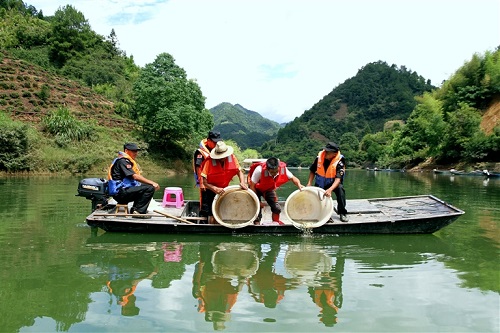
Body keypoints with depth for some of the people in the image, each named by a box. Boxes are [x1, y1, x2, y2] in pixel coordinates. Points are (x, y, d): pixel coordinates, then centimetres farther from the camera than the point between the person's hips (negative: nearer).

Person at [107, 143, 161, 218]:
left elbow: (136, 177, 16)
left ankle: (135, 209, 12)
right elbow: (134, 176, -20)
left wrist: (152, 184, 5)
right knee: (150, 188, -17)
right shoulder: (123, 160, -11)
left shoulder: (127, 161, 20)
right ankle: (138, 212, -14)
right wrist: (152, 183, -17)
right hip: (120, 193, -10)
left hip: (121, 191, 10)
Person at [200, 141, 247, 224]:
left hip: (224, 190, 4)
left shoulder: (232, 158, -11)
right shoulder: (209, 161, -22)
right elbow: (204, 181, -21)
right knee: (212, 219, -9)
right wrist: (215, 189, -35)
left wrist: (242, 183, -22)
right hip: (210, 191, -3)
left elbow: (239, 171, -2)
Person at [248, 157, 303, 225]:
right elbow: (252, 186, -29)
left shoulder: (283, 168, -30)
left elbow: (292, 178, -15)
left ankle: (276, 222, 23)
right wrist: (257, 201, -22)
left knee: (277, 208, 0)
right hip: (257, 189, -3)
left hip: (269, 189, 4)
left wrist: (299, 184, -38)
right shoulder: (259, 170, -40)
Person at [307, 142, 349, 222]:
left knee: (340, 189, -31)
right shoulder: (319, 157, -18)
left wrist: (330, 190, -51)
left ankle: (342, 213, -20)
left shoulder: (340, 161, -28)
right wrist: (309, 184, -13)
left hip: (334, 183, -3)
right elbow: (312, 171, -2)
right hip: (320, 183, 4)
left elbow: (338, 178, -36)